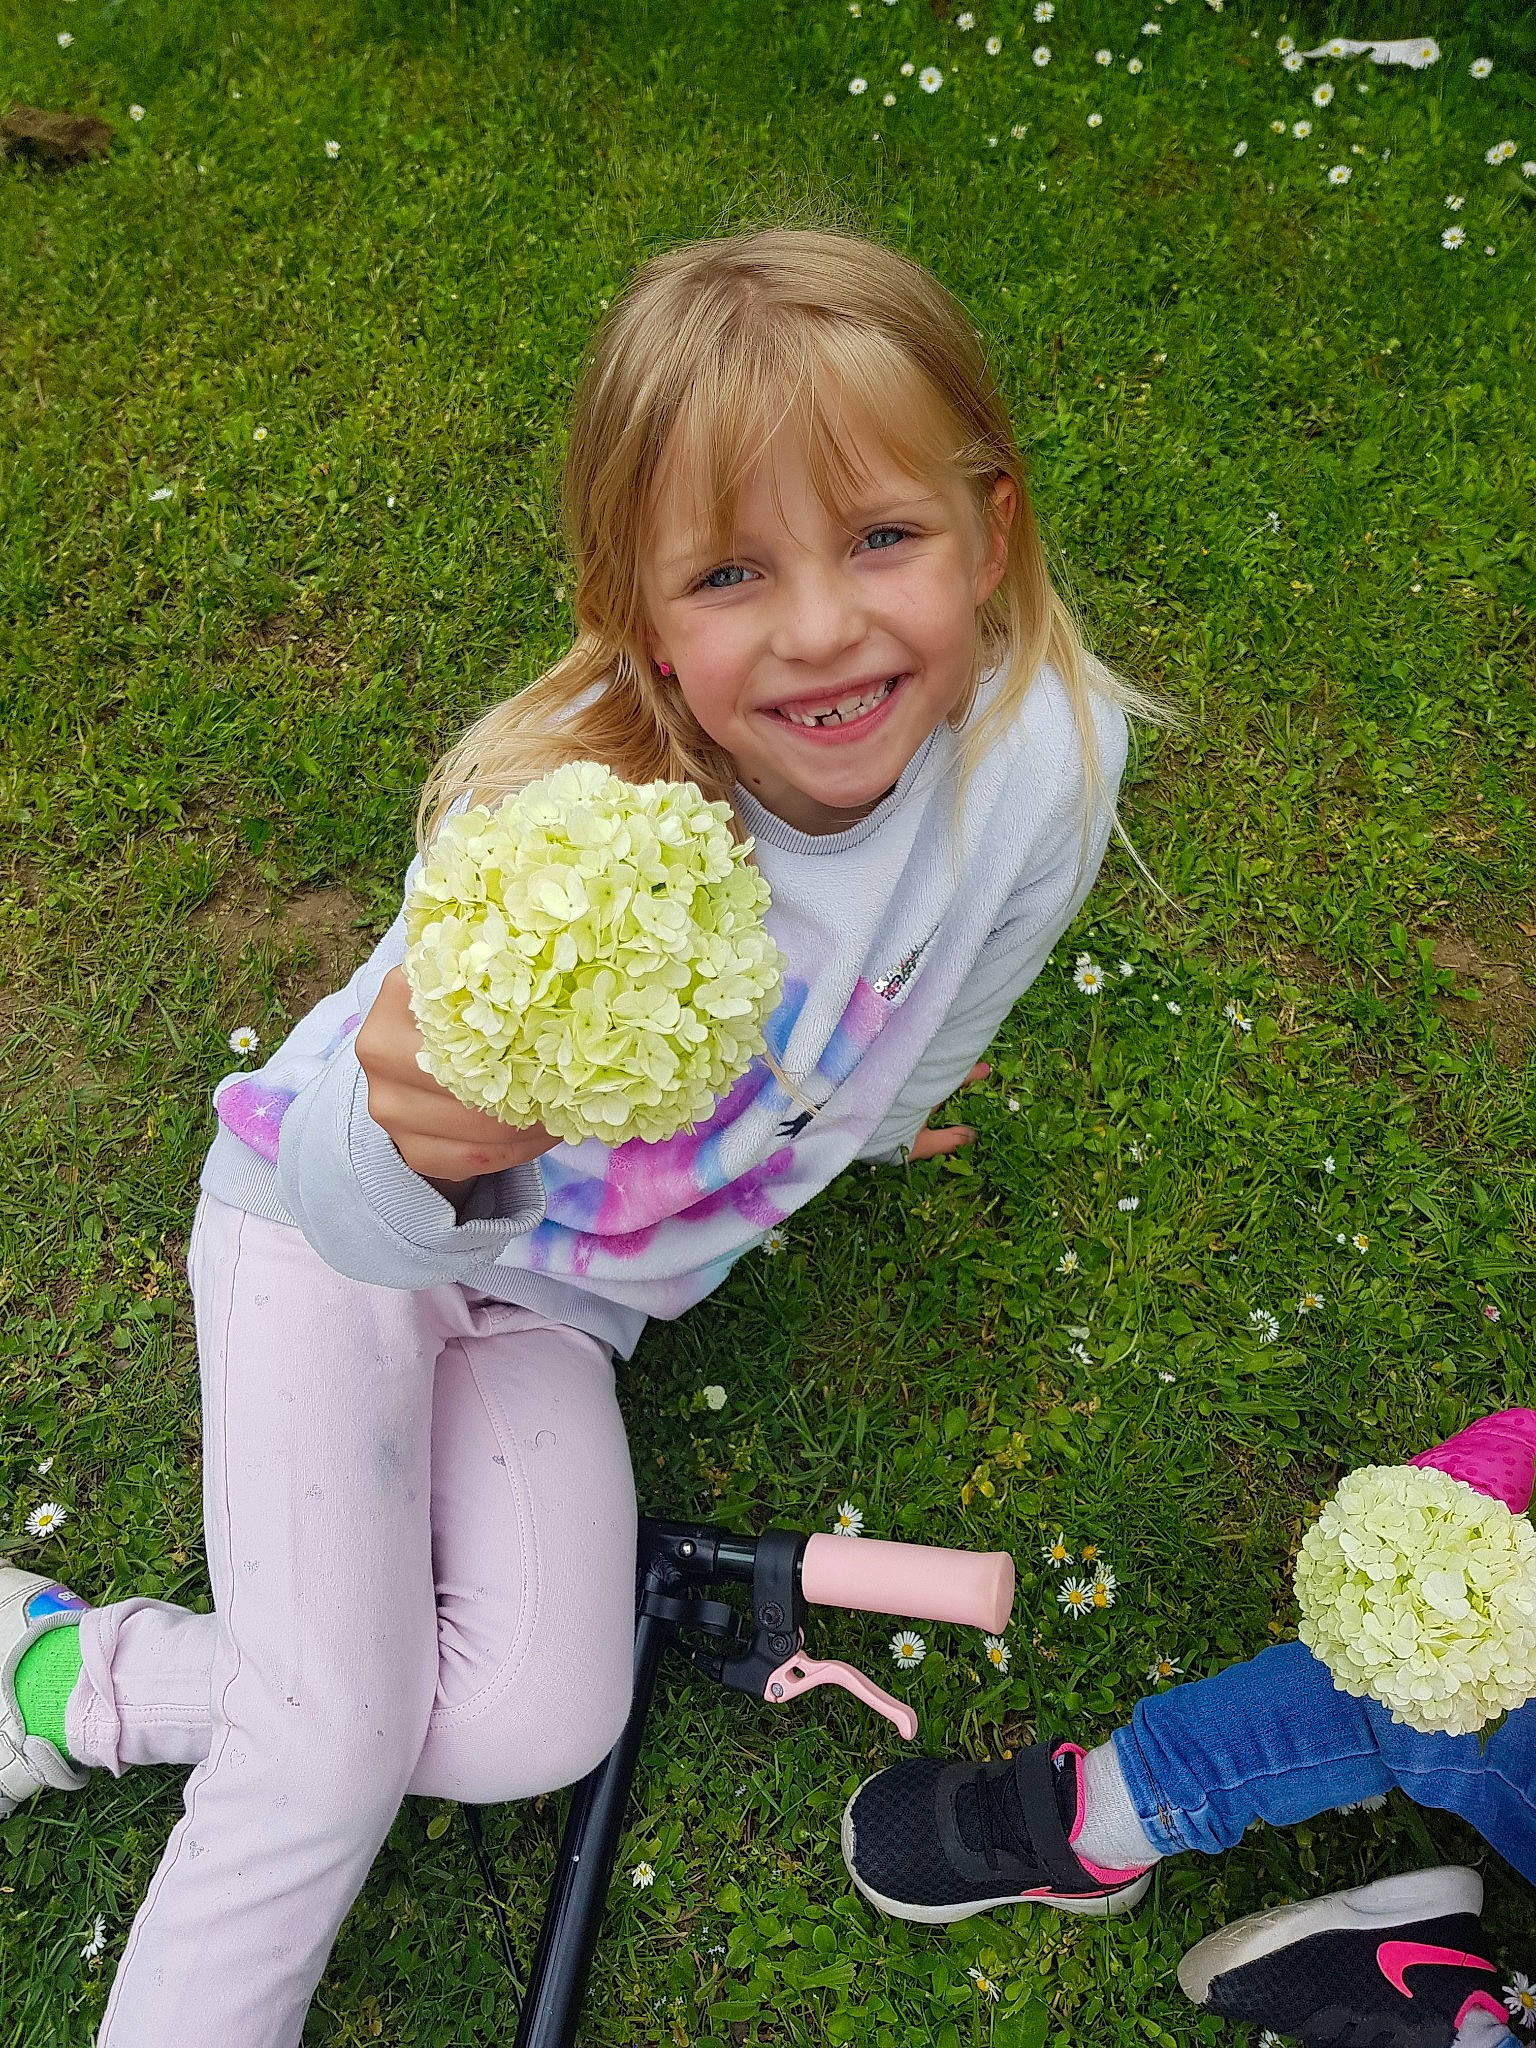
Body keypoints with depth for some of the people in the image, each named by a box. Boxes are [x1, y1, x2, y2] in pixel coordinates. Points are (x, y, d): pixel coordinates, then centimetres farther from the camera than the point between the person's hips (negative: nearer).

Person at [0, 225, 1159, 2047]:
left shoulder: (1048, 755, -24)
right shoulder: (565, 822, -35)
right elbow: (355, 1215, -33)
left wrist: (848, 1126, 17)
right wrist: (411, 1137, -56)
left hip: (571, 1281, 4)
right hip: (344, 1215, -3)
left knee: (540, 1729, -4)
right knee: (332, 1745, -7)